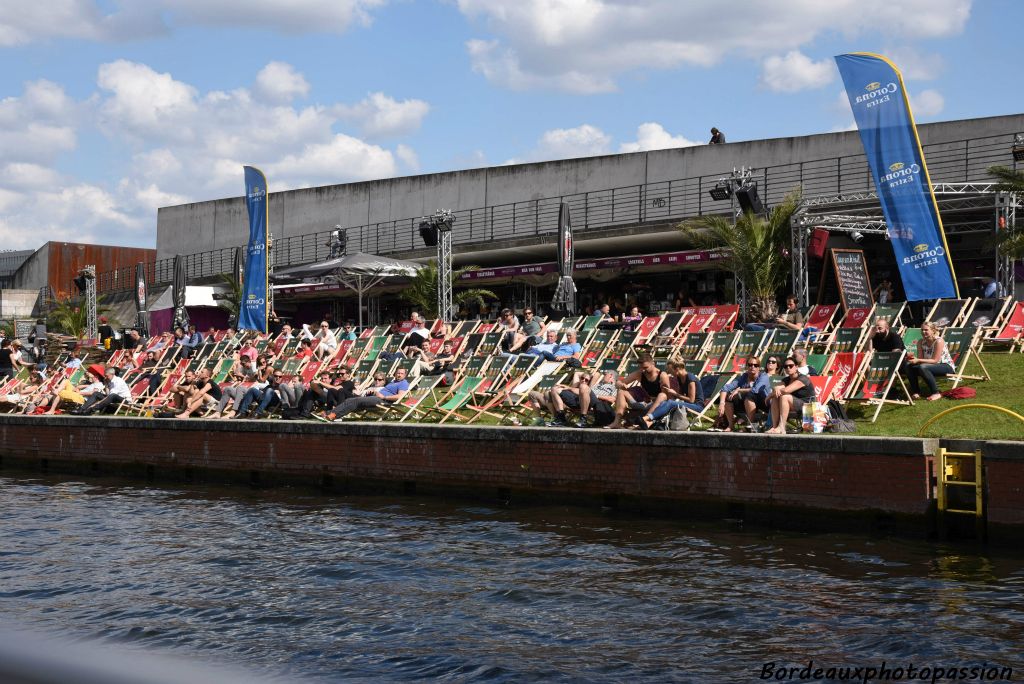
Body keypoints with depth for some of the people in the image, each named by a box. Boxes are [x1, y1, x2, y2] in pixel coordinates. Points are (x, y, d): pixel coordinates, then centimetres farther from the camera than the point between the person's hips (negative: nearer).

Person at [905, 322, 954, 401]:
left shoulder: (939, 341, -20)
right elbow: (920, 358, -2)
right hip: (930, 365, 7)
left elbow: (935, 360, -23)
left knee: (923, 367, -34)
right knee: (909, 366, -14)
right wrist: (914, 359, -26)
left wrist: (918, 360, -33)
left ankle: (936, 393, -26)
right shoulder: (921, 342, -1)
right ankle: (916, 392, -5)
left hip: (946, 366, -7)